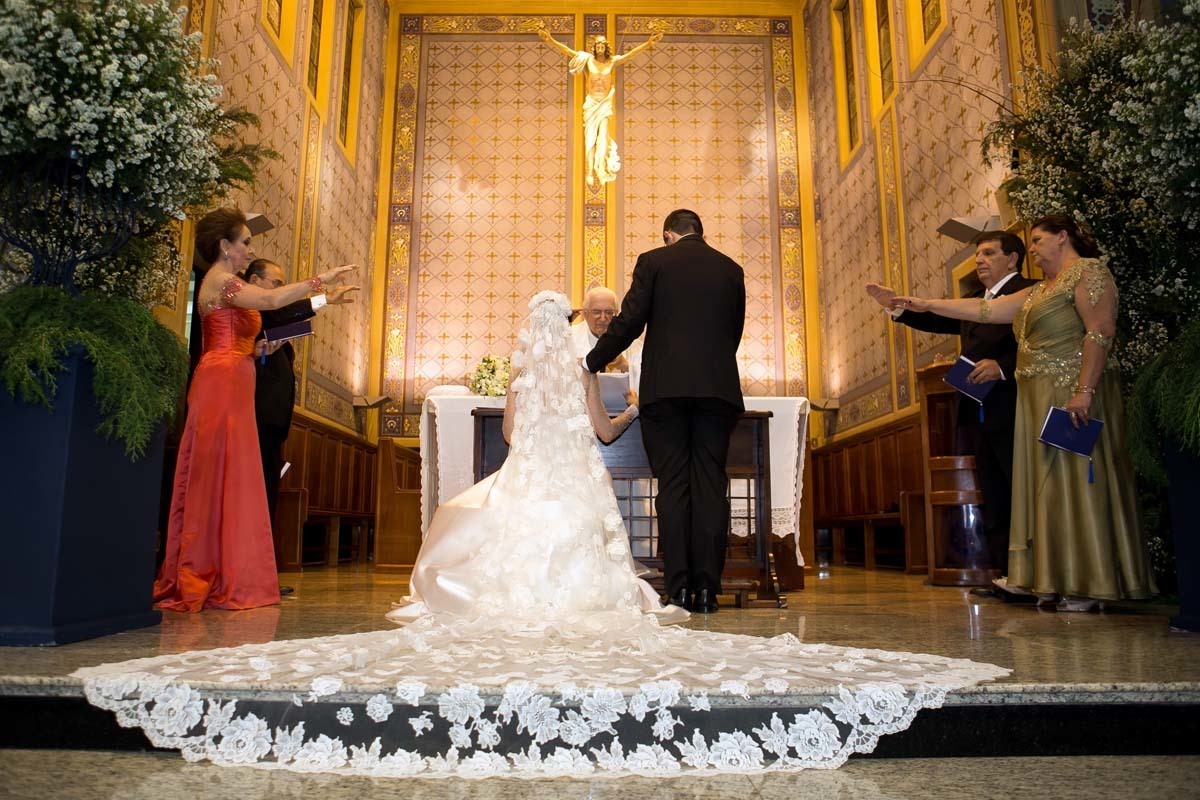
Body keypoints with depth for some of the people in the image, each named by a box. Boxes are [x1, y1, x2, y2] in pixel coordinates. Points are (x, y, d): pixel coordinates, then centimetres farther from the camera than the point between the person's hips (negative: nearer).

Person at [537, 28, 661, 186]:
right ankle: (590, 173, 2)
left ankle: (601, 171, -5)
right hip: (591, 103, 0)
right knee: (590, 138, 0)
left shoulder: (612, 61, -2)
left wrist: (648, 43, -16)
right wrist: (550, 40, -15)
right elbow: (567, 50, -7)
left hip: (605, 103, 0)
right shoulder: (588, 59, -3)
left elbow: (631, 53, -7)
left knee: (602, 137, -8)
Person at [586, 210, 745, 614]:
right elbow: (734, 332, 18)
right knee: (710, 485, 2)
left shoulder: (654, 261, 6)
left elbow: (630, 320, -2)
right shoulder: (731, 269, 16)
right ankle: (706, 587, 1)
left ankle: (679, 587, 0)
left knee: (673, 486, 0)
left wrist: (592, 362, 10)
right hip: (718, 387, 2)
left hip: (666, 386, -2)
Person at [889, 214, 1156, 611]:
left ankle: (1092, 583, 1)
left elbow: (1101, 332, -15)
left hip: (1073, 398, -9)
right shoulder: (1038, 291, 22)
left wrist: (1085, 391, -23)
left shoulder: (1088, 271, -3)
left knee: (1079, 481, -6)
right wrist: (925, 305, 19)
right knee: (1048, 486, 7)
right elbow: (984, 310, 22)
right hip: (1039, 400, 9)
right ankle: (1060, 581, 11)